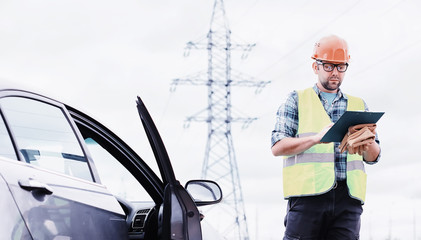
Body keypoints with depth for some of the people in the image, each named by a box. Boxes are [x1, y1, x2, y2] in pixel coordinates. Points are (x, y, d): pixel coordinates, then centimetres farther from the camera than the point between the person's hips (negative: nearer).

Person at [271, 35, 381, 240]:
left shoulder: (358, 106, 23)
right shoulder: (297, 100, 14)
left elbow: (373, 157, 18)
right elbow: (277, 147, 2)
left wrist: (368, 144, -8)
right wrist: (316, 138, -15)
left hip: (348, 197, 3)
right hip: (308, 192, -3)